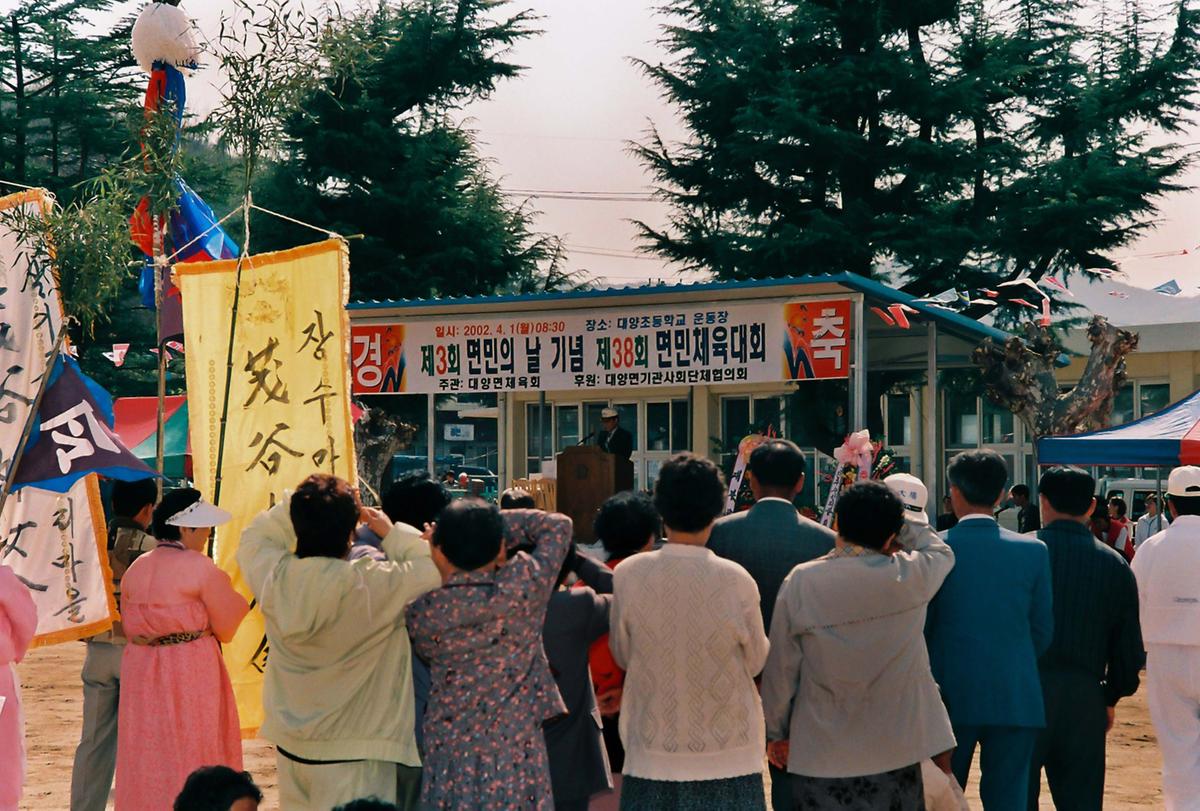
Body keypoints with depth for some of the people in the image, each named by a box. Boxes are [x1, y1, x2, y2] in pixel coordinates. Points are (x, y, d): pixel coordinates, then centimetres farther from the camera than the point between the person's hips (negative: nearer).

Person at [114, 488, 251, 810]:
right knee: (194, 751, 1)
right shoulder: (200, 568, -12)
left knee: (146, 756, 11)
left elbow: (128, 625, 13)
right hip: (191, 673, -6)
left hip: (141, 671, 6)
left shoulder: (135, 569, 7)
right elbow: (226, 626, -5)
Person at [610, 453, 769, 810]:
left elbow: (622, 654, 3)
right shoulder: (736, 582, -14)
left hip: (652, 756, 1)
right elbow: (756, 661, 0)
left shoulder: (628, 575, -10)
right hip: (727, 756, -1)